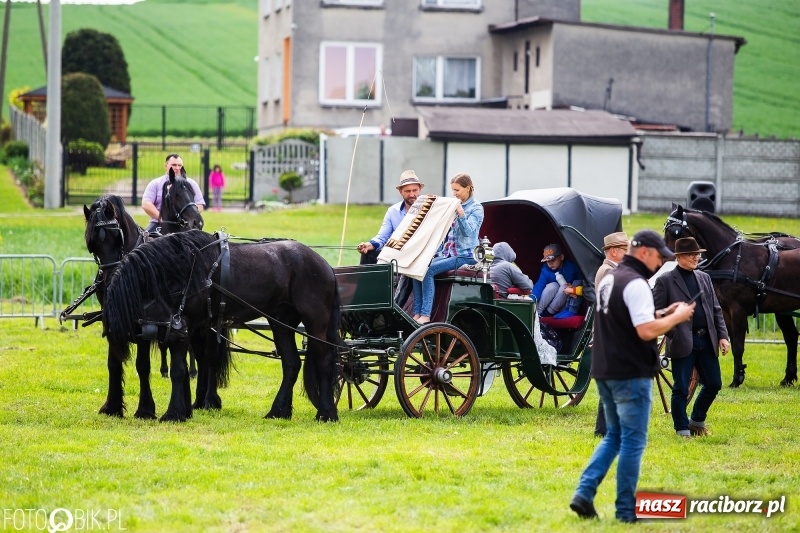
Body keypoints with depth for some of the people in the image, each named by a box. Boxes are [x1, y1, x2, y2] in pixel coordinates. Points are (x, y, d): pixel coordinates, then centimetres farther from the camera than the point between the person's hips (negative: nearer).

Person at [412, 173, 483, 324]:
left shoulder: (476, 209, -2)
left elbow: (468, 231, -15)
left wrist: (461, 213, -28)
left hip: (465, 255, -7)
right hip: (447, 253, 7)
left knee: (428, 270, -27)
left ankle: (426, 315, -28)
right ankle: (417, 313, -21)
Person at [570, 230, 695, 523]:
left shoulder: (609, 279, 14)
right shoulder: (635, 284, -16)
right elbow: (646, 331, -24)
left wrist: (662, 313, 15)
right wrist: (676, 317, -10)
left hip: (604, 372, 9)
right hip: (631, 375, -9)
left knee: (614, 436, 18)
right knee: (633, 441, 0)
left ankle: (584, 493, 5)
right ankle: (626, 510, 5)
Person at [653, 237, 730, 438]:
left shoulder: (704, 278, 14)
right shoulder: (665, 281, -4)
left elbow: (716, 310, 15)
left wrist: (722, 335, 6)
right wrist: (673, 334, -15)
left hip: (707, 341, 6)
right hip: (682, 343, -6)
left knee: (714, 384, 9)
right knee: (681, 389, -1)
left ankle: (697, 421, 29)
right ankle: (683, 429, 11)